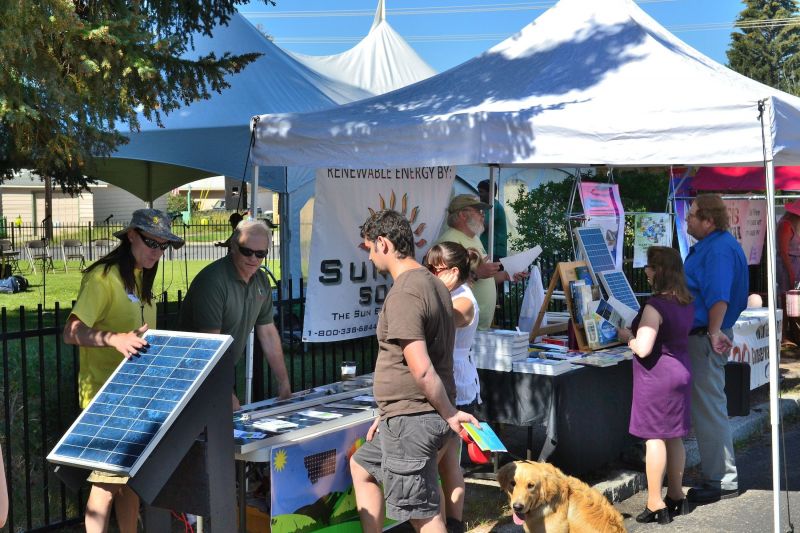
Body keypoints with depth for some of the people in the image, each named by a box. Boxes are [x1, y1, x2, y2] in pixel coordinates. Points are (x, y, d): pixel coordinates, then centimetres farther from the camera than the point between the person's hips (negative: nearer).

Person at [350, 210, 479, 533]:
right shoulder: (433, 284, 12)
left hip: (410, 421, -10)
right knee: (362, 466, 27)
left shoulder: (403, 295, -19)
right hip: (410, 415, 10)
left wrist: (450, 415, -12)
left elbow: (422, 371, -24)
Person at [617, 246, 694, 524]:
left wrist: (626, 336, -6)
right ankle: (675, 496, 26)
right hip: (681, 370, 8)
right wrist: (640, 332, 20)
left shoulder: (655, 306, -21)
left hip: (657, 375, -8)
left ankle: (656, 505, 1)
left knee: (654, 438, -2)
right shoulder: (687, 303, 5)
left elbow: (643, 348, -25)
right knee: (674, 436, 16)